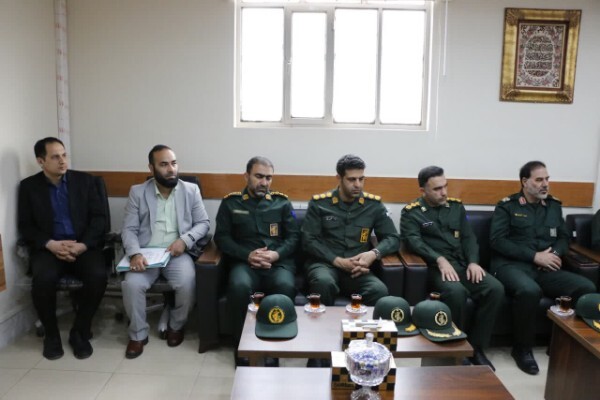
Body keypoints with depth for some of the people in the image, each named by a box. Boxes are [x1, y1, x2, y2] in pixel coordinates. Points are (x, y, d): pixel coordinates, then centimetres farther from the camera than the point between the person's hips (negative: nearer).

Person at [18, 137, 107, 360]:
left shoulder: (84, 180, 7)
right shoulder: (28, 186, 6)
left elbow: (99, 217, 2)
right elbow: (25, 226, 3)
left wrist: (83, 244, -15)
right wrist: (50, 244, -16)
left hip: (83, 246, 1)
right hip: (48, 248, 0)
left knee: (98, 276, -29)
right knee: (43, 279, -32)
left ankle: (80, 332, -6)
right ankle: (51, 335, -5)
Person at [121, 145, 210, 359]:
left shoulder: (191, 190, 6)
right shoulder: (137, 192, 5)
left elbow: (203, 223, 6)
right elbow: (129, 229, 0)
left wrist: (185, 239, -14)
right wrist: (134, 254, -20)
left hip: (177, 253, 0)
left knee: (187, 283, -28)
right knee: (132, 284, -27)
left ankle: (176, 326, 3)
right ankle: (138, 334, -2)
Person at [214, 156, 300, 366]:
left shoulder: (282, 202, 16)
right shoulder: (230, 202, 13)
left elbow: (294, 236, 10)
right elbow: (221, 237, 6)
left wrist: (276, 254, -10)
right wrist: (247, 255, -10)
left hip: (279, 261, 1)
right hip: (244, 261, 0)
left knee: (285, 286, -34)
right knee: (239, 286, -36)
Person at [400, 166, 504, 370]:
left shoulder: (456, 206, 18)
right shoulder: (411, 212, 3)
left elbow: (469, 237, 13)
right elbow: (413, 241, -12)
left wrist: (473, 262, -5)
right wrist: (440, 260, -25)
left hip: (463, 264, 5)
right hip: (436, 267, -5)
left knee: (496, 289, -21)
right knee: (456, 292, -36)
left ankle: (476, 347, -7)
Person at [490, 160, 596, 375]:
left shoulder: (554, 205, 18)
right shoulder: (507, 206, 3)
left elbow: (564, 238, 18)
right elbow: (497, 240, -8)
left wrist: (554, 254, -6)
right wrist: (535, 256, -13)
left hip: (545, 268, 5)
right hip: (511, 265, -5)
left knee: (587, 288, -20)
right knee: (529, 290, -37)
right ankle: (522, 349, -14)